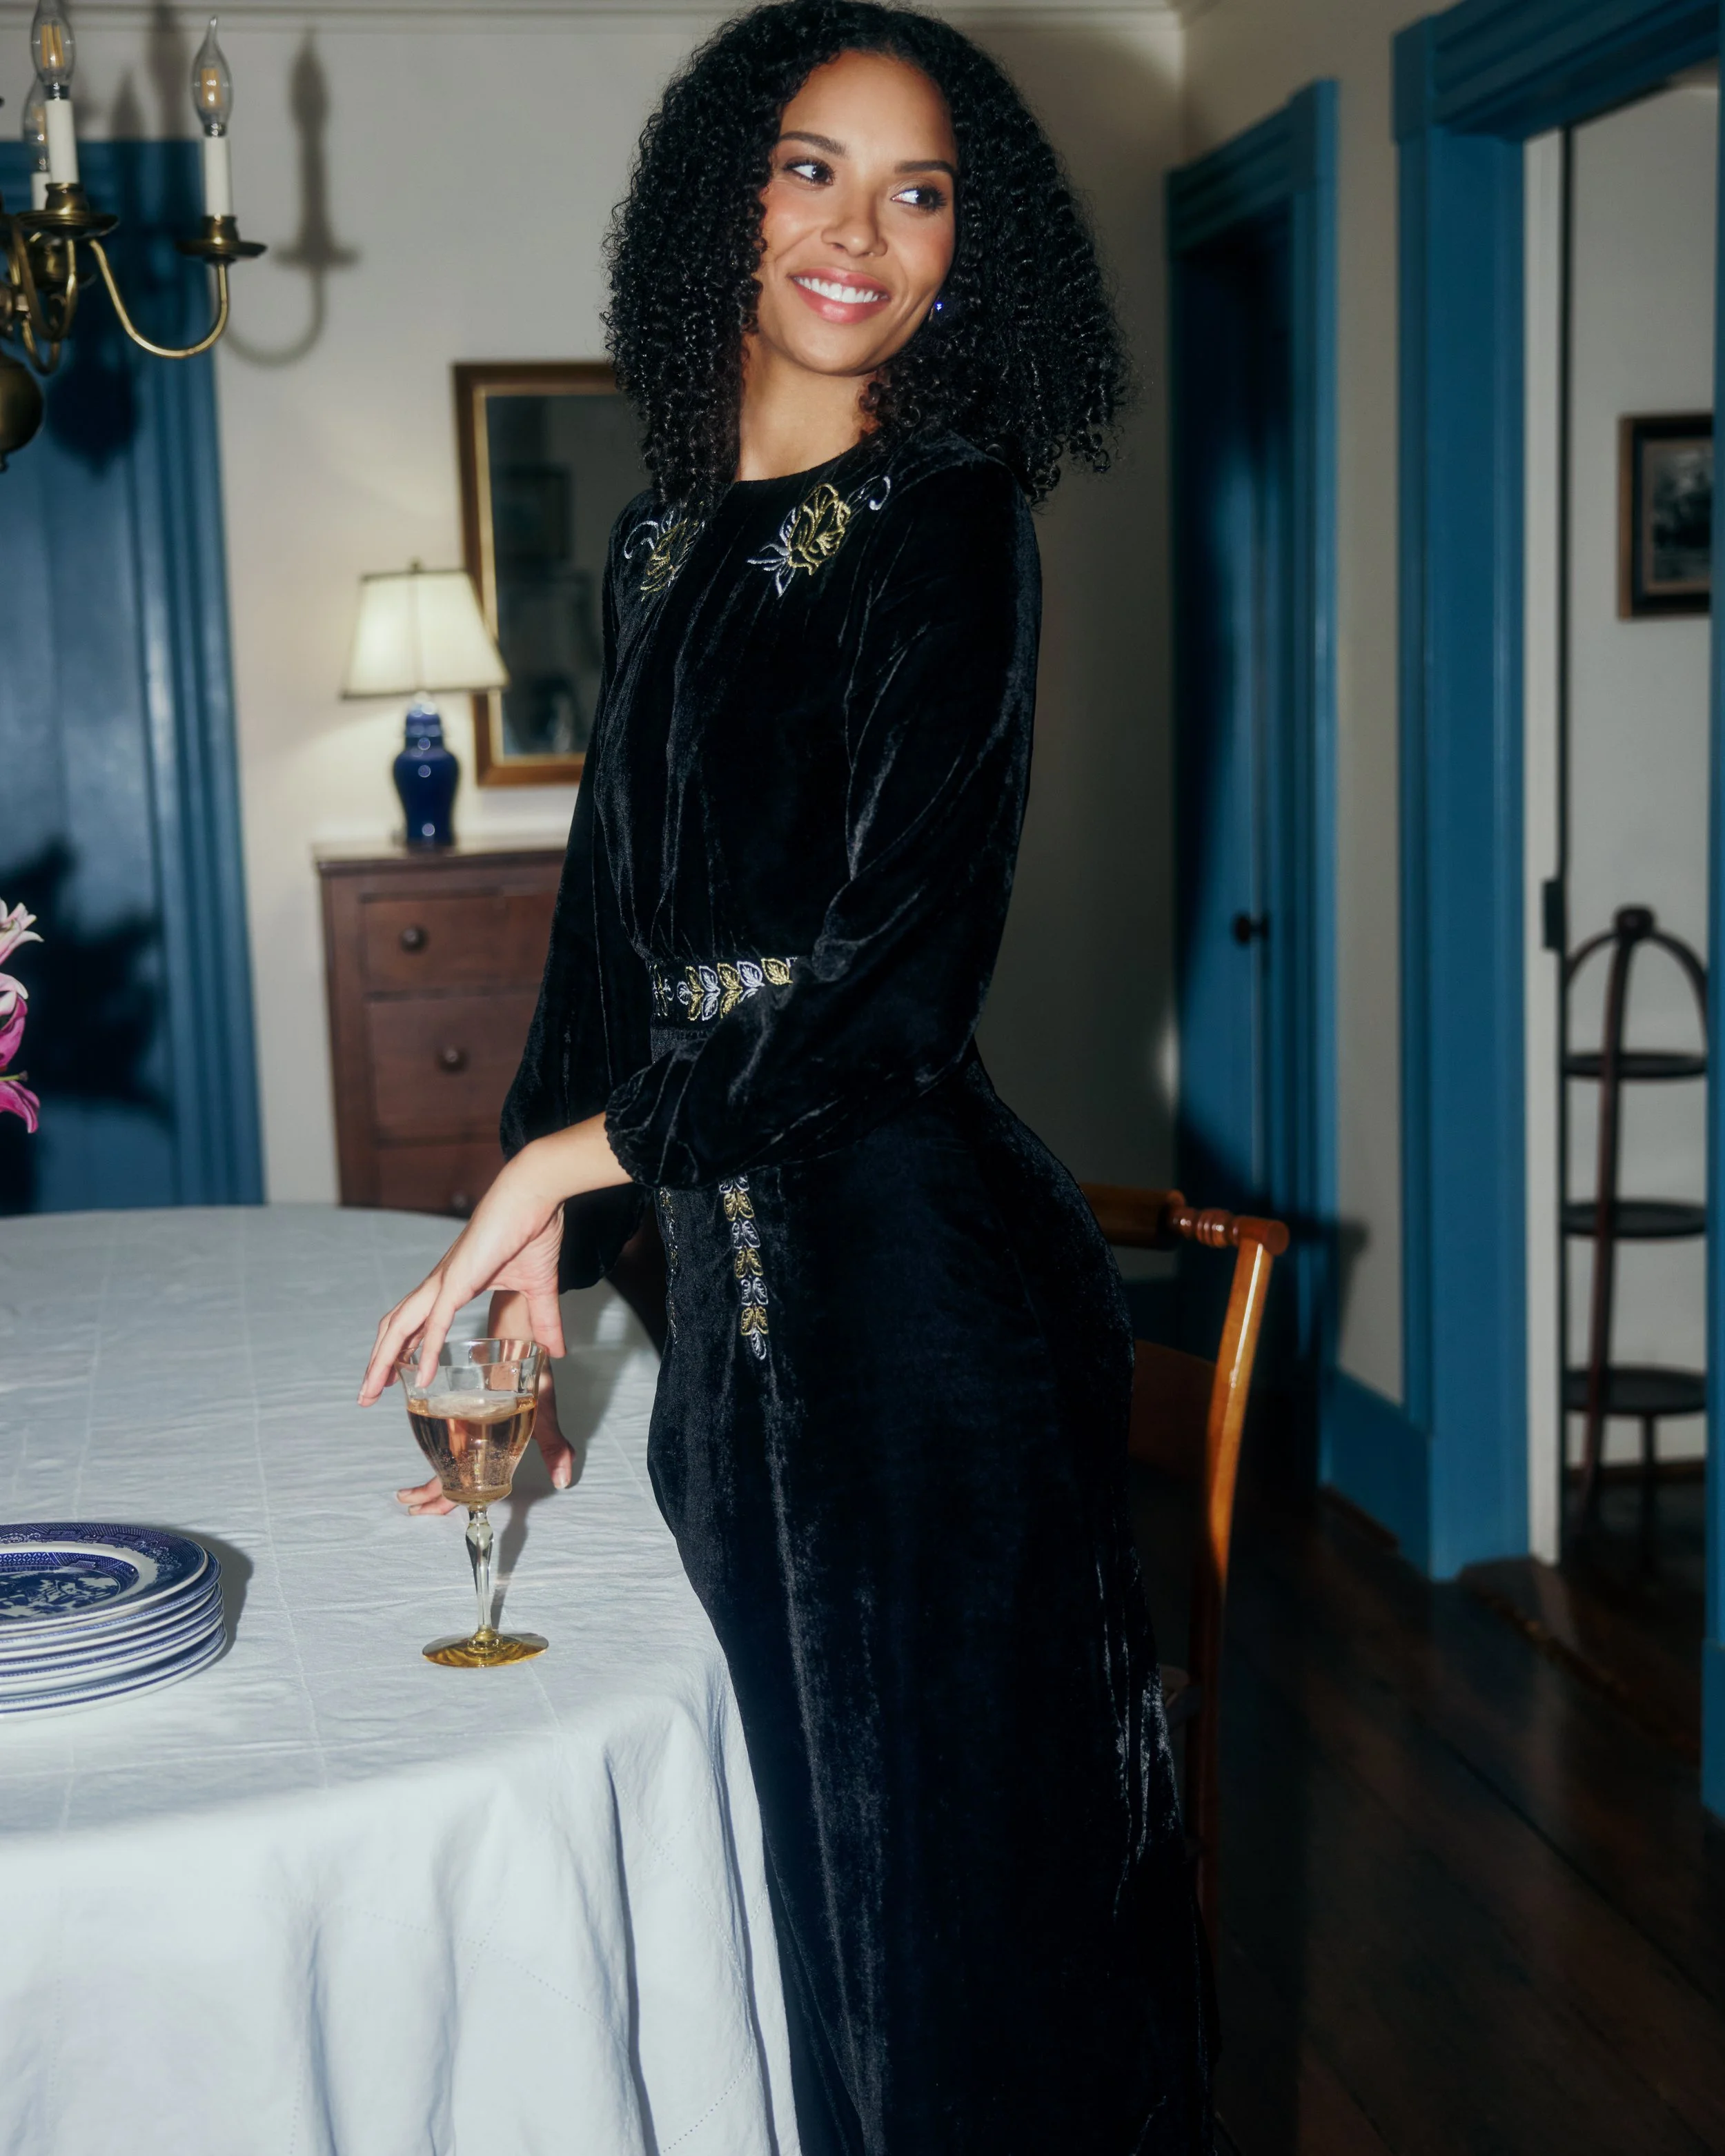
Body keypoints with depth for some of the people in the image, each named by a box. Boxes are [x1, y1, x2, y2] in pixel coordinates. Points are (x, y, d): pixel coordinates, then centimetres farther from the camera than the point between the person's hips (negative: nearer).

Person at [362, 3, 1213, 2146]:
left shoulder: (943, 528, -9)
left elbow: (901, 982, -17)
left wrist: (567, 1157, -11)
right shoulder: (665, 542, 12)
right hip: (725, 1272, 7)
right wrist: (535, 1275, 12)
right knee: (789, 1856, 17)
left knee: (939, 1869, 7)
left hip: (916, 1283, -6)